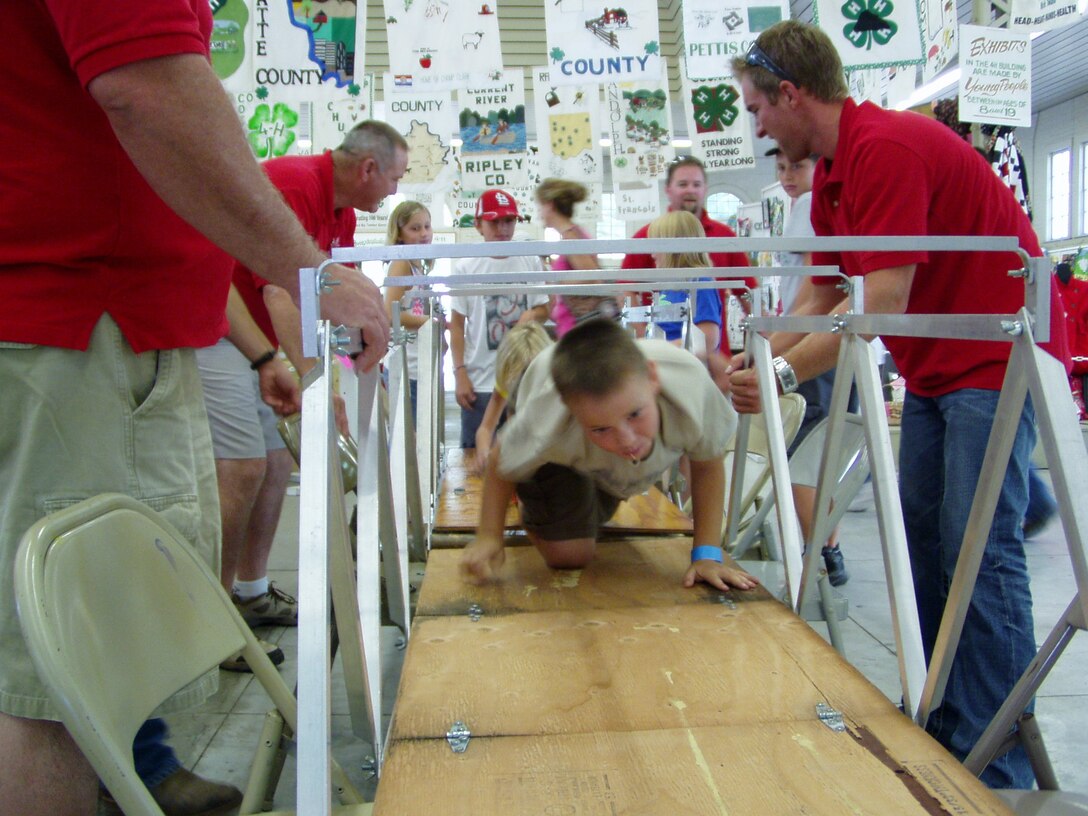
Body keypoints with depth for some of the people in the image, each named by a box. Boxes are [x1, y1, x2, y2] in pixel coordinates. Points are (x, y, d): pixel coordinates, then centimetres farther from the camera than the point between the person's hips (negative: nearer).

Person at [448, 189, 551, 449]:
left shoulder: (530, 263, 5)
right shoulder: (465, 268, -1)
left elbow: (543, 309, 14)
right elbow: (457, 325, 1)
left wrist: (532, 314, -11)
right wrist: (460, 374, -6)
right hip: (480, 382, -2)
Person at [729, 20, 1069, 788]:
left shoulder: (886, 147, -21)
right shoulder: (833, 170, 10)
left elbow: (882, 303, -25)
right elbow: (823, 294, 12)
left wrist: (786, 373, -22)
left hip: (995, 358, -10)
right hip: (933, 371, 10)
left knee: (978, 550, -10)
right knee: (925, 541, 10)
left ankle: (997, 769, 1)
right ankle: (944, 726, 21)